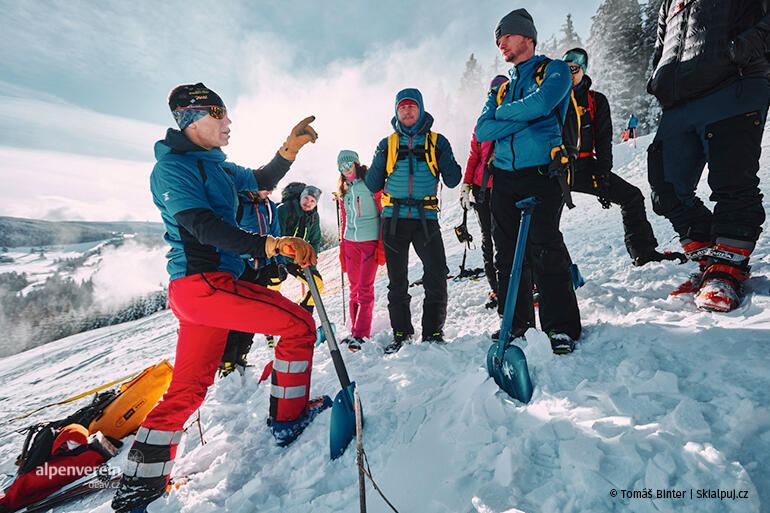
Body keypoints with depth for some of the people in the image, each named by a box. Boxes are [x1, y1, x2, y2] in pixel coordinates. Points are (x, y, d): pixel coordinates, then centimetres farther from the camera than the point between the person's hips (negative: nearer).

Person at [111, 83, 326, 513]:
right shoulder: (173, 166, -8)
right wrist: (268, 245, -37)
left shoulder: (214, 166, 20)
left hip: (199, 288, 10)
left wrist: (291, 148, 10)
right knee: (299, 324, -5)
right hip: (205, 282, -10)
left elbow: (261, 180, 26)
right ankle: (288, 418, 11)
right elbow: (203, 226, -23)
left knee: (188, 389, 15)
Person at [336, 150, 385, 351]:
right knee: (354, 288, 7)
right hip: (350, 242, 5)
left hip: (370, 241, -5)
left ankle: (361, 334, -2)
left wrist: (382, 243, -11)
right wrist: (342, 247, 17)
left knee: (365, 287, -8)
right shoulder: (344, 189, 16)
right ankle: (355, 330, 17)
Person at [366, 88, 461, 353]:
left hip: (425, 218, -1)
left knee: (437, 275, -13)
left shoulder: (437, 142, 11)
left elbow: (452, 181, 8)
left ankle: (433, 332, 4)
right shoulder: (387, 145, 14)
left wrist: (448, 163, -3)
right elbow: (373, 186, 12)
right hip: (393, 218, 2)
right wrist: (379, 161, 4)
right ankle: (401, 332, 20)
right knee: (397, 280, 6)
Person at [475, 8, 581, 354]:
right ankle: (515, 323, 14)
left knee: (544, 250, -14)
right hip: (504, 176, 5)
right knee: (507, 254, 3)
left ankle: (561, 328, -2)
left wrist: (504, 113, 2)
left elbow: (540, 104, -14)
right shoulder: (501, 88, 24)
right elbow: (482, 130, 6)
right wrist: (524, 119, -5)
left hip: (541, 172, -5)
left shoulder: (555, 70, 10)